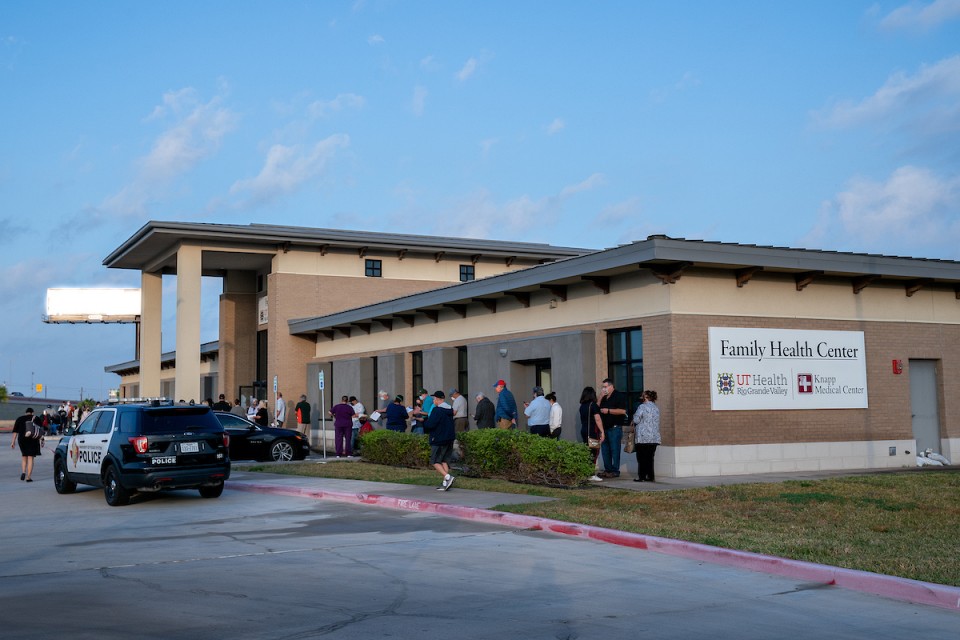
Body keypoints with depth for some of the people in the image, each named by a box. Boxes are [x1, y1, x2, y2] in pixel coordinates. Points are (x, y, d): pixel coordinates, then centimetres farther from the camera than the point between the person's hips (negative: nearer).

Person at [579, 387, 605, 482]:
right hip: (593, 432, -8)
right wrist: (602, 432, -11)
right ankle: (591, 475, -6)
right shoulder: (593, 405, -11)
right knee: (594, 452, -4)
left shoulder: (582, 406, 11)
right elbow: (597, 420, -14)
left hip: (584, 431, 8)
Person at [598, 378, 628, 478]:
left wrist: (608, 411, -16)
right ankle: (608, 469, 15)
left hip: (615, 428, -8)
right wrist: (601, 397, 2)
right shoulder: (604, 398, 18)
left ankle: (615, 471, -2)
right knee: (605, 450, 9)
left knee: (614, 450, -5)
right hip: (605, 428, 8)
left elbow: (623, 411, -15)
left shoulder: (619, 396, -6)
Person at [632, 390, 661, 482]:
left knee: (642, 457, 0)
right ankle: (650, 476, 9)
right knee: (650, 457, 10)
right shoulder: (656, 408, 11)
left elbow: (636, 420, -12)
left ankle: (641, 476, 0)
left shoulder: (642, 407, -10)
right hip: (654, 437, 6)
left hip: (643, 437, -6)